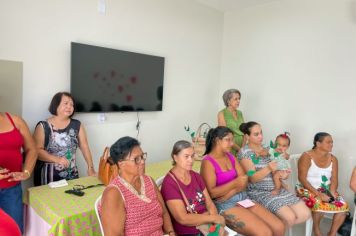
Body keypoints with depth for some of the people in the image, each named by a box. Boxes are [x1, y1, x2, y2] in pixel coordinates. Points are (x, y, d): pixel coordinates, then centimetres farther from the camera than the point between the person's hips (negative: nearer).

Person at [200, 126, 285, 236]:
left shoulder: (231, 156, 11)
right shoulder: (208, 162, -12)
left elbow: (244, 181, 5)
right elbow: (211, 193, -16)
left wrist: (228, 194, -12)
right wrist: (235, 183, -19)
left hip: (243, 198, 7)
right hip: (225, 205, -7)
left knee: (279, 227, -4)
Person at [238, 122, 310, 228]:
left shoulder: (267, 149, 10)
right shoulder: (245, 152, -10)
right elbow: (252, 178, -16)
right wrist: (268, 169, -32)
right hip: (259, 192, -7)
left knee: (305, 214, -5)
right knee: (290, 217, -23)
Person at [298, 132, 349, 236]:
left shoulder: (333, 159, 5)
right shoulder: (306, 157, -13)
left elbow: (334, 179, 2)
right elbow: (302, 179, -17)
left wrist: (332, 193, -18)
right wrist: (319, 194, -24)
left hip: (326, 191, 6)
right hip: (309, 190, -5)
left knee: (343, 206, -16)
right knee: (320, 204, -32)